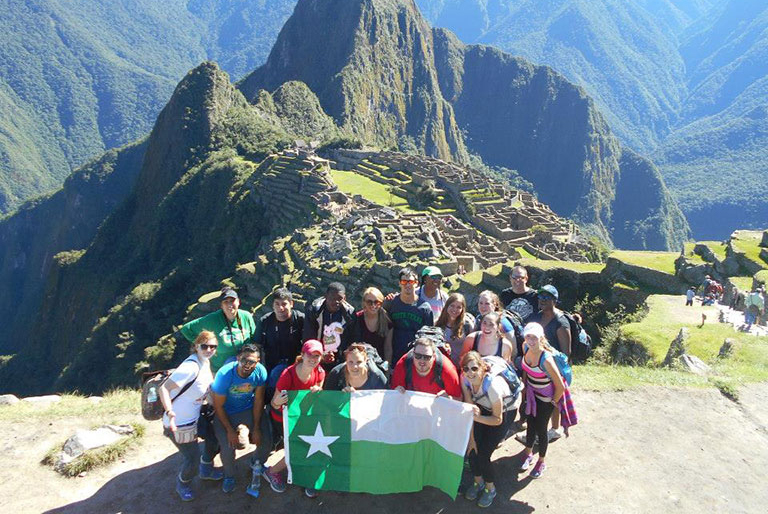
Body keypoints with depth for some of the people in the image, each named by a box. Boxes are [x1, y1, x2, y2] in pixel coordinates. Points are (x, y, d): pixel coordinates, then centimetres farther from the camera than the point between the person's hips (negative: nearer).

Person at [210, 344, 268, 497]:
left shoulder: (260, 372, -24)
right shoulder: (225, 374, -31)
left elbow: (258, 401, -12)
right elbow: (218, 406, -18)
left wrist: (256, 428, -11)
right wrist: (230, 430, -15)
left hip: (249, 409, 2)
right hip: (226, 413, -2)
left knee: (265, 439, -9)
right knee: (228, 447, -18)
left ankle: (256, 464, 25)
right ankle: (229, 476, 15)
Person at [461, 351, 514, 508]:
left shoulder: (492, 385, -38)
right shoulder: (465, 378, -24)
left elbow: (498, 419, -25)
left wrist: (478, 417, -42)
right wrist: (471, 438, -17)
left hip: (504, 412, -4)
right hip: (483, 408, 5)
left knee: (483, 453, -9)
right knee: (471, 448, -5)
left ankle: (490, 488, 19)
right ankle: (478, 481, 24)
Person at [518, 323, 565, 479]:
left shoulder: (546, 359, -35)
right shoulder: (526, 348, -15)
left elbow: (560, 386, -26)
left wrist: (553, 402, -11)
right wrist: (525, 387, 10)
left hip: (545, 398, -5)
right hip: (531, 394, 5)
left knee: (541, 429, 12)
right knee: (530, 425, 22)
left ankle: (541, 462, 36)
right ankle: (528, 453, 46)